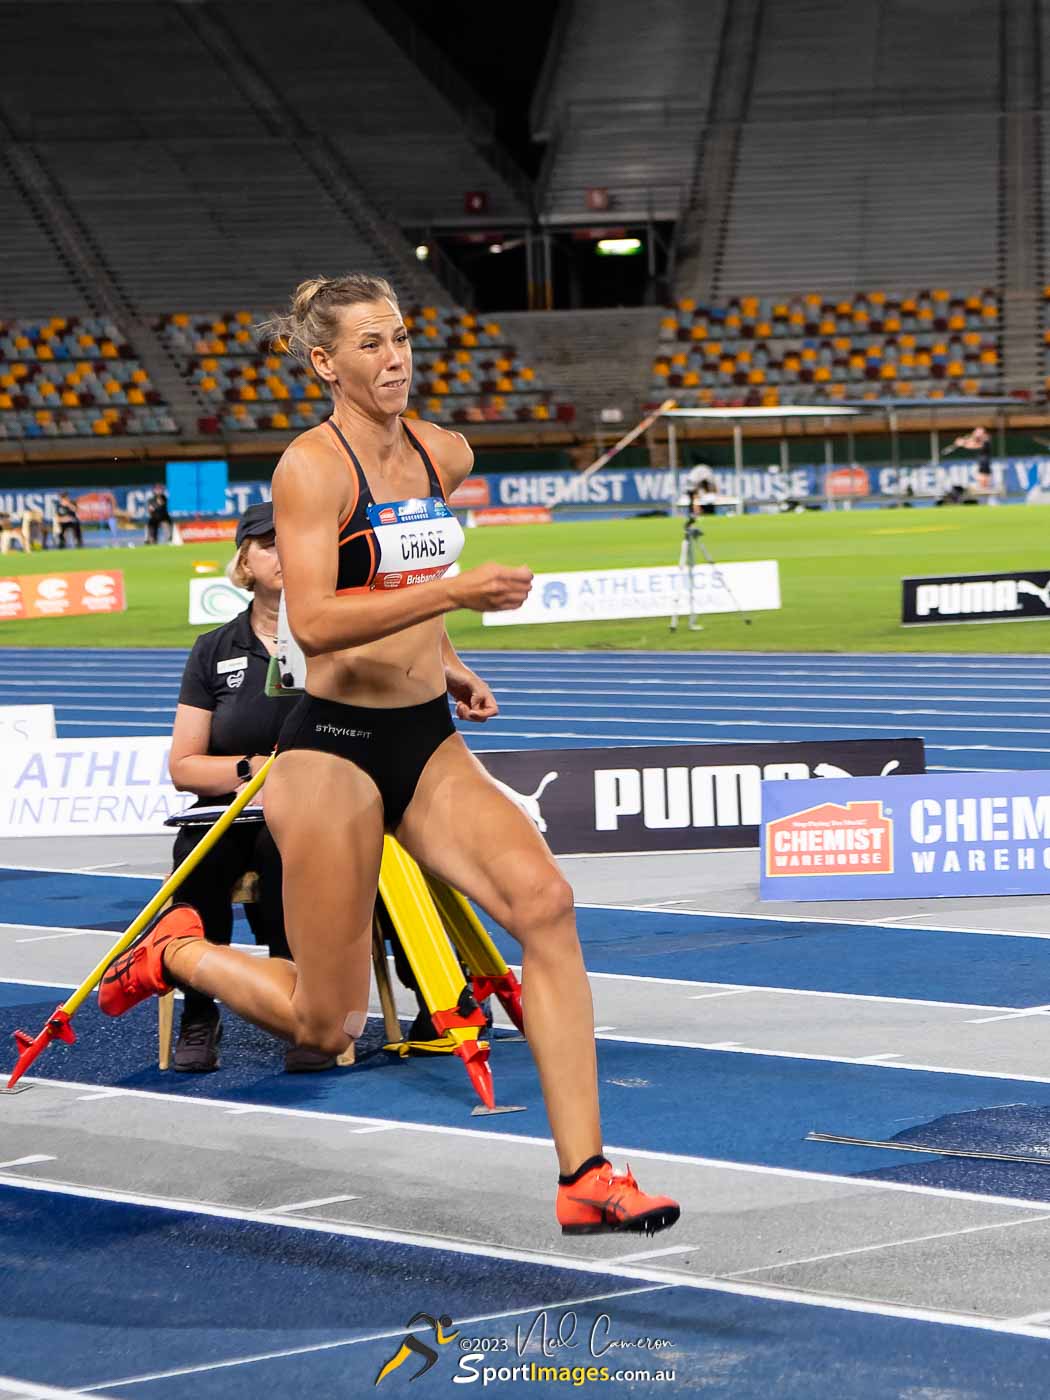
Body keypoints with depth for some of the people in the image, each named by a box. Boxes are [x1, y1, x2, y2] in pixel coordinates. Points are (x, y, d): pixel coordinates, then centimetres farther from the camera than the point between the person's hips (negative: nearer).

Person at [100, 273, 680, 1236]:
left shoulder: (445, 456, 9)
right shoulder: (313, 467, -12)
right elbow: (312, 621, -25)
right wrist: (452, 592, -32)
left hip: (430, 743, 6)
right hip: (335, 747, -6)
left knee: (544, 900, -19)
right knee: (326, 1027, 1)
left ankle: (584, 1178, -19)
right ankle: (176, 953, 32)